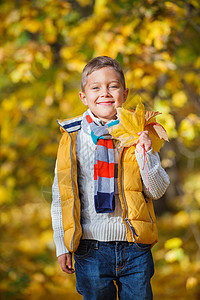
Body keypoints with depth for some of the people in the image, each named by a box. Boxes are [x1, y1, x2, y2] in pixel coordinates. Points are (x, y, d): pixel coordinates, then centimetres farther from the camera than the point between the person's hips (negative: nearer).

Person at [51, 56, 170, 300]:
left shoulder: (138, 136, 4)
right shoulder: (73, 138, 1)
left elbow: (157, 191, 3)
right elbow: (61, 194, 5)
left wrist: (145, 155, -13)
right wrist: (62, 245, 4)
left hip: (135, 246, 1)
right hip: (91, 248, -1)